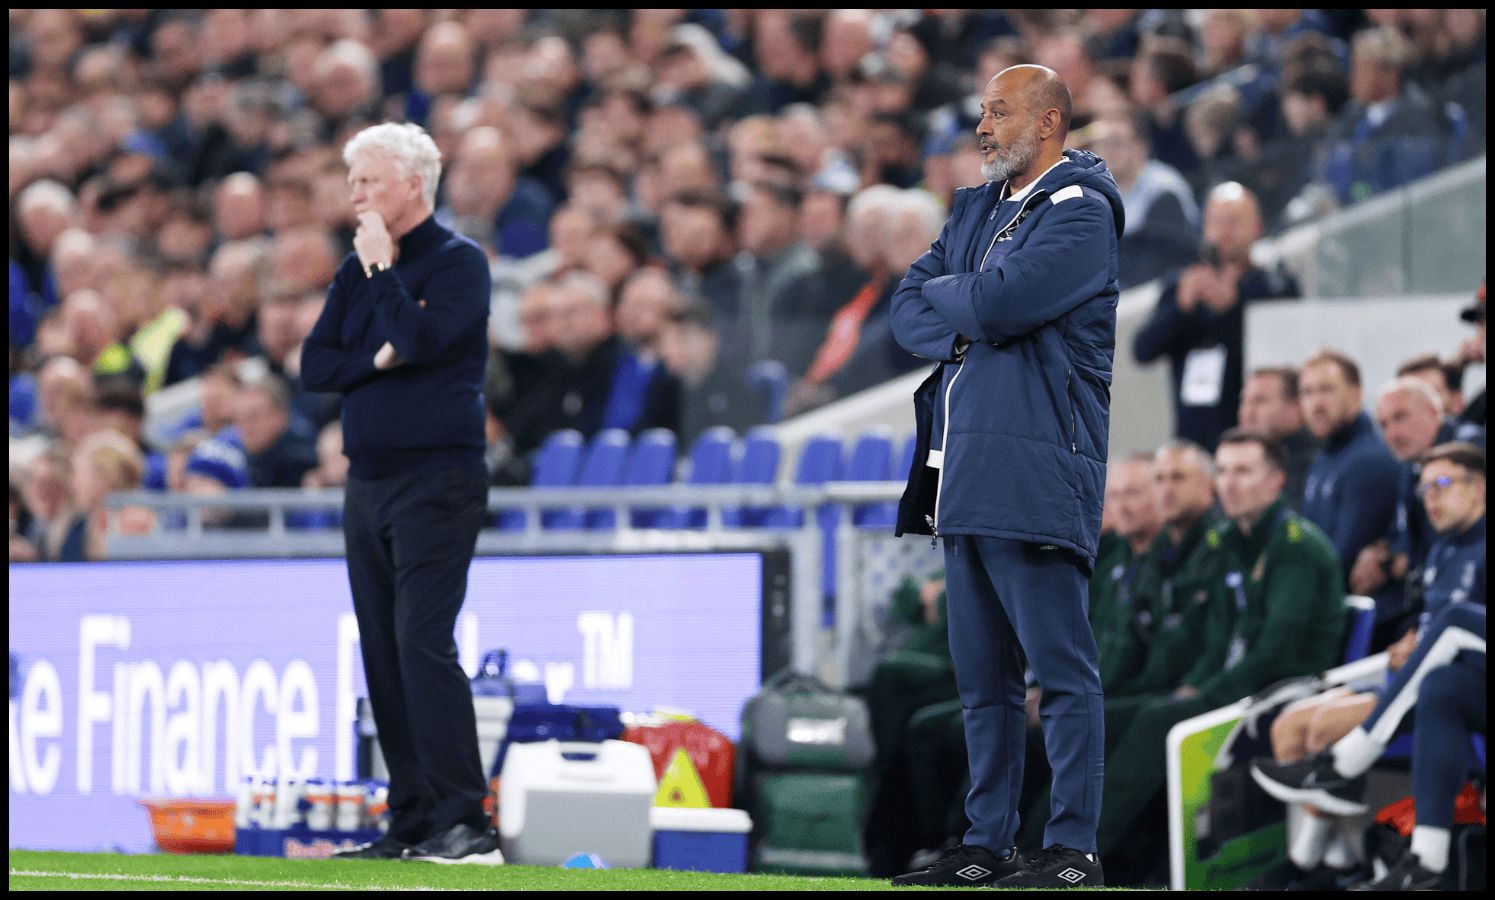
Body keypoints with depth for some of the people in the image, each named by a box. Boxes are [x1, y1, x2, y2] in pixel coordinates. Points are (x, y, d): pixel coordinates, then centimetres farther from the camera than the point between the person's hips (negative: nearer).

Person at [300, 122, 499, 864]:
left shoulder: (458, 261, -6)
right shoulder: (357, 269, 15)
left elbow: (418, 339, -21)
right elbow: (314, 365, 8)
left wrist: (382, 269, -11)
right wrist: (376, 359, -8)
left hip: (437, 481, -8)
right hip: (368, 482, 8)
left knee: (423, 644, -17)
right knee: (383, 655, 6)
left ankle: (461, 823, -19)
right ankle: (411, 822, 9)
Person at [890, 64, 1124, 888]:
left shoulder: (1080, 212, -5)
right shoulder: (977, 210, 21)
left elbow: (1000, 300, -18)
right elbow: (906, 313, 14)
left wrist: (944, 296, 2)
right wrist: (968, 324, -5)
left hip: (1036, 470, -9)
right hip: (962, 470, 9)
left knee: (1059, 663, -8)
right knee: (981, 673, 10)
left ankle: (1073, 847, -7)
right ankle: (987, 844, 15)